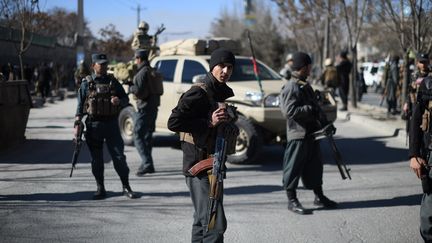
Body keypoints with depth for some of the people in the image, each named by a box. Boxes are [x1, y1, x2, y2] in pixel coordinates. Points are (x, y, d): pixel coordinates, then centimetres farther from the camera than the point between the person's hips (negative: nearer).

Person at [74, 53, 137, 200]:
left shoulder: (113, 82, 8)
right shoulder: (86, 83, 3)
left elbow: (126, 99, 11)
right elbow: (80, 106, 3)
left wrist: (119, 101, -11)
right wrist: (77, 124, -5)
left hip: (111, 123, 1)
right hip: (94, 125, -1)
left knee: (119, 156, -1)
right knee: (96, 159, 4)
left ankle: (126, 188, 9)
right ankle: (100, 189, 13)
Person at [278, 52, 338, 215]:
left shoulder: (305, 86, 17)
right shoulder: (291, 87, -14)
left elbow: (315, 107, 23)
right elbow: (289, 111, -24)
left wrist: (325, 123, 15)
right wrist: (310, 109, -20)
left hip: (312, 133, 9)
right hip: (298, 135, -9)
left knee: (315, 166, 16)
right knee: (294, 168, -1)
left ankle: (319, 196, 27)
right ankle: (292, 201, 6)